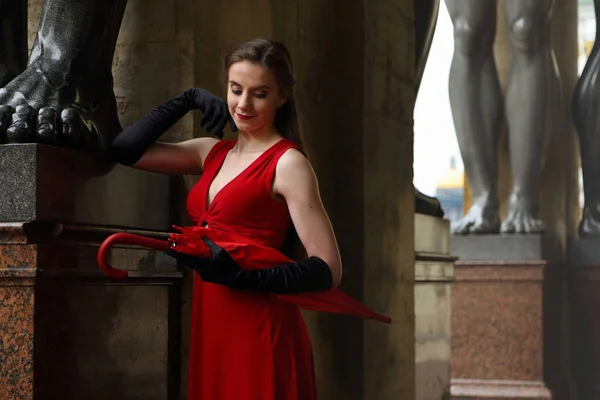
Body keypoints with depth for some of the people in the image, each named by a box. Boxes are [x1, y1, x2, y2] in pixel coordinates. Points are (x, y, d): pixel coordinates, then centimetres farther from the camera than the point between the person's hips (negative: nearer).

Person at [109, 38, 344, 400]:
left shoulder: (288, 164, -10)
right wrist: (189, 100, 7)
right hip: (211, 329, 7)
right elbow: (125, 150, 12)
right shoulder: (214, 153, 10)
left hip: (261, 333, -7)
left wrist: (241, 277, -27)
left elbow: (327, 270, -15)